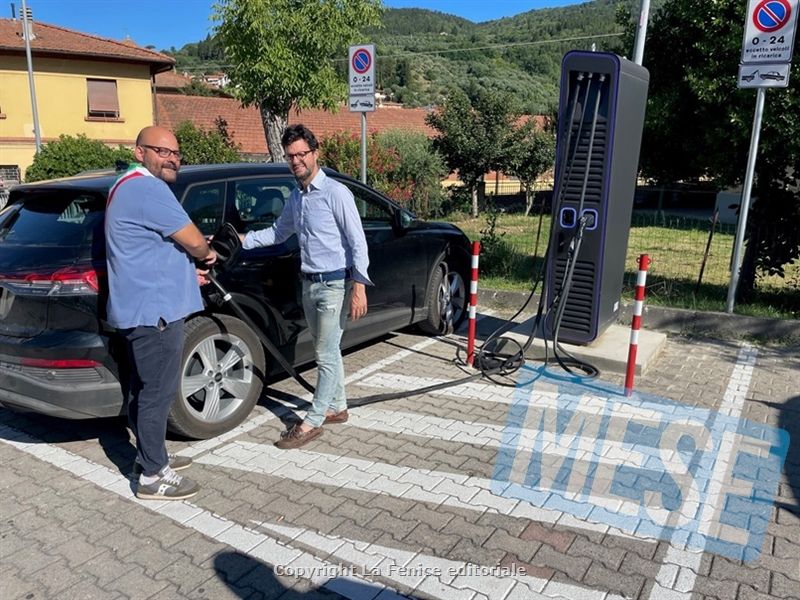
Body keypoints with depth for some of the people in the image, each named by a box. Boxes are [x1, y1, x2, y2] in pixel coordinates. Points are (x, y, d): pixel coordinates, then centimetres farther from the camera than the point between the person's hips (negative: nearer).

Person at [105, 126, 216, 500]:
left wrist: (185, 272, 20)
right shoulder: (147, 188, -16)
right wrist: (208, 254, 7)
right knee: (158, 392, -3)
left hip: (142, 308, 11)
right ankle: (153, 476, 7)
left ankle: (149, 456, 31)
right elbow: (193, 242, -15)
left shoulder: (130, 186, 20)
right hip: (153, 310, -11)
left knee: (145, 390, 18)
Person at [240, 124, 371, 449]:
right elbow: (278, 232, 26)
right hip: (310, 285, 8)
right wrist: (245, 239, 13)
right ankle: (337, 407, 29)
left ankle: (313, 421, 4)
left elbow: (358, 242, -14)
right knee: (327, 351, 16)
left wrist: (359, 287, -21)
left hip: (335, 284, -8)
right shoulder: (296, 197, 12)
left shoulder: (335, 192, -12)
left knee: (326, 355, -2)